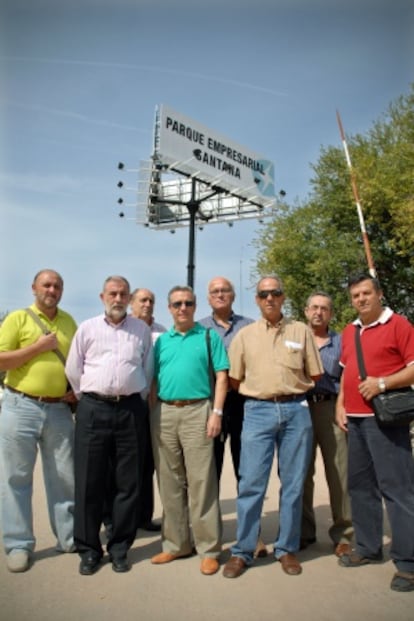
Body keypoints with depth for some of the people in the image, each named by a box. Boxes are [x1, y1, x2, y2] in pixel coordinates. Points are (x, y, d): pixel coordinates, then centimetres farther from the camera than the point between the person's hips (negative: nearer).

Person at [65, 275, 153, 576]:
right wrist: (88, 400, 10)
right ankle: (89, 549, 19)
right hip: (93, 409, 0)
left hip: (131, 410, 1)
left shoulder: (142, 329, 7)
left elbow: (148, 370, 12)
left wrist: (137, 399, 11)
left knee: (128, 482, 6)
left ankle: (120, 548, 20)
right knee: (89, 481, 4)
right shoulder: (87, 328, 5)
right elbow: (73, 371, 9)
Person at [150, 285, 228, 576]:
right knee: (169, 482, 11)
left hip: (197, 411, -4)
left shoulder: (209, 336, 4)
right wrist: (152, 414, 7)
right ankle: (176, 544, 25)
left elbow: (221, 377, 0)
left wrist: (217, 412, -10)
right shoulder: (161, 340, 14)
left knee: (201, 481, -2)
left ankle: (209, 549, 10)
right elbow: (154, 381, 14)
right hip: (164, 412, 4)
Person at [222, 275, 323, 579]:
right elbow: (234, 380, 9)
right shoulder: (245, 335, 7)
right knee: (251, 483, 0)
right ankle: (242, 552, 13)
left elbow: (315, 375, 11)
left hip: (296, 410, 1)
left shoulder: (302, 331, 7)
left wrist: (292, 390, 11)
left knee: (293, 483, 8)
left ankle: (287, 549, 23)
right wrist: (258, 391, 8)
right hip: (258, 411, -1)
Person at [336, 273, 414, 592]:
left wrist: (382, 383, -21)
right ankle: (368, 547, 27)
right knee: (360, 485, 13)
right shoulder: (349, 331, 15)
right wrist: (340, 405, 13)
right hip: (354, 419, 7)